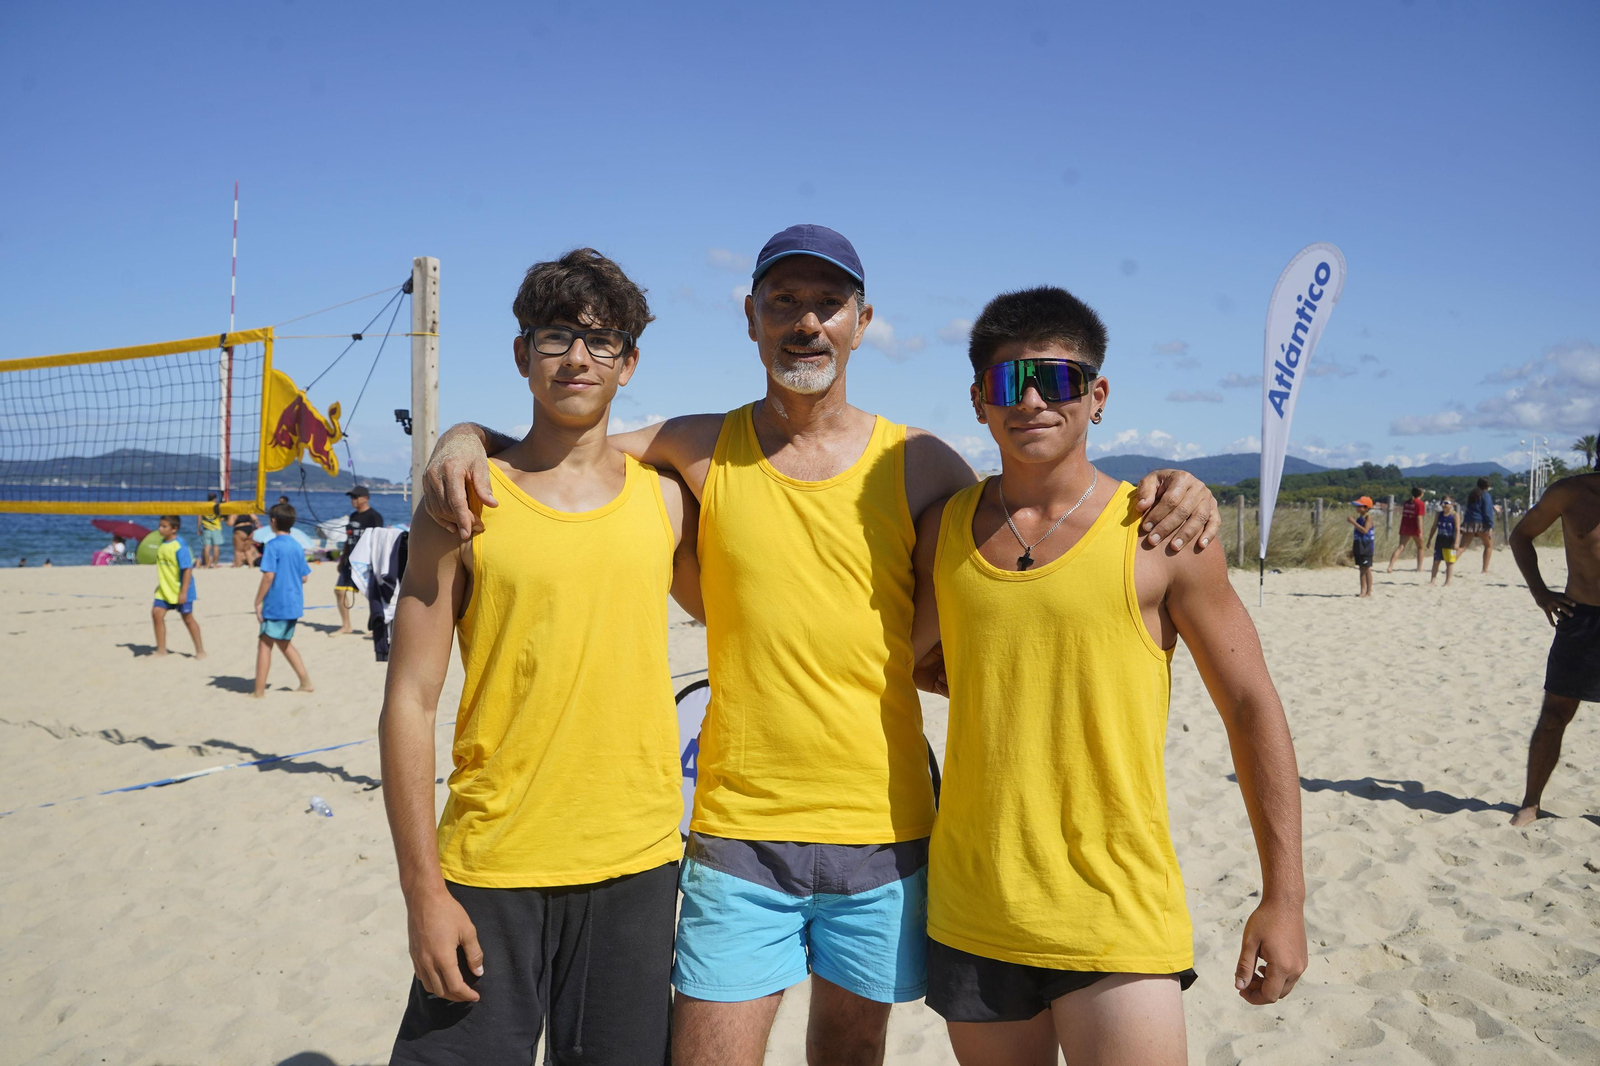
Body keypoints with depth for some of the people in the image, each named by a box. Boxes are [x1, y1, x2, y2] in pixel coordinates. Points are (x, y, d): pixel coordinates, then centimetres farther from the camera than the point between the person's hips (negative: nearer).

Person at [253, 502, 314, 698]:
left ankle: (259, 691, -1)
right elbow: (304, 577, 11)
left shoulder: (273, 545, -12)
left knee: (264, 643, -1)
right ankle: (306, 683, 20)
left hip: (276, 604, -7)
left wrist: (258, 601, -13)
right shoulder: (297, 546, 9)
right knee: (284, 642, 20)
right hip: (294, 604, 7)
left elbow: (269, 575, -18)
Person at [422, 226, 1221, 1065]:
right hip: (738, 836, -1)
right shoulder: (700, 451, 0)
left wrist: (1161, 492, -6)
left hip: (882, 835, 1)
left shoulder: (917, 466, 0)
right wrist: (463, 440, -12)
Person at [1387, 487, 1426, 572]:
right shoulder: (1420, 503, -8)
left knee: (1400, 547, -3)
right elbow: (1419, 518, -15)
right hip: (1415, 529, -4)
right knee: (1420, 547, 17)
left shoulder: (1407, 502, 10)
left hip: (1405, 527, 4)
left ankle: (1390, 566, -21)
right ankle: (1419, 568, 18)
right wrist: (1420, 532, -17)